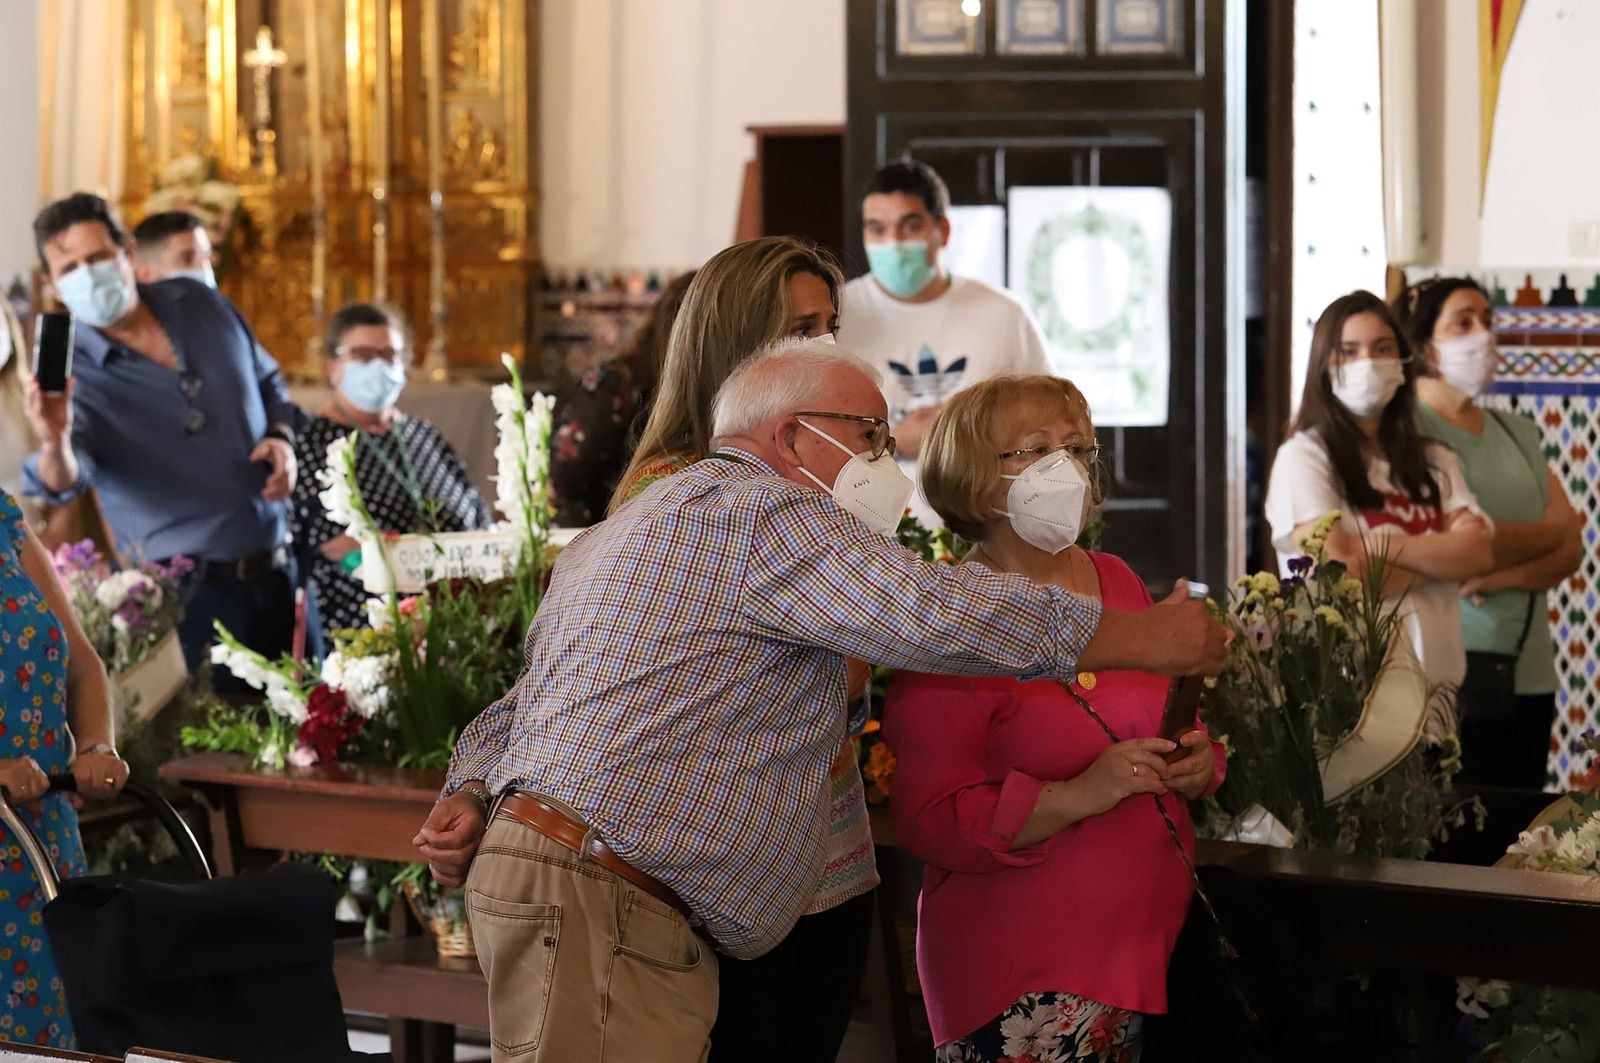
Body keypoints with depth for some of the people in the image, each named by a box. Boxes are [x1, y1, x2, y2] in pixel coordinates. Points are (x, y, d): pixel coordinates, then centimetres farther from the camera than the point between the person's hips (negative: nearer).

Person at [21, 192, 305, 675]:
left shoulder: (201, 305, 3)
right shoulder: (71, 371, -12)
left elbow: (268, 381, 18)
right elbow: (64, 480, -29)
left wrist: (282, 438, -2)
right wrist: (55, 444, -51)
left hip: (276, 573, 5)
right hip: (185, 592, -4)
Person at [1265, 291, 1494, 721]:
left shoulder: (1434, 462, 15)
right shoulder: (1304, 456, -2)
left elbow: (1477, 552, -1)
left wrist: (1379, 548, -11)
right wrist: (1436, 559, -1)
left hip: (1434, 685, 5)